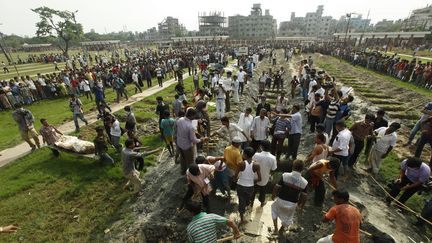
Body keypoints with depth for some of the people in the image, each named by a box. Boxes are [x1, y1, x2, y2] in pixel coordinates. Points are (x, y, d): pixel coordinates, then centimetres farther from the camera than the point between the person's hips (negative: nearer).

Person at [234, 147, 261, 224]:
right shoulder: (256, 165, -15)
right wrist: (252, 181, 7)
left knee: (241, 201, 18)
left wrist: (237, 179, 5)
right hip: (250, 187, 1)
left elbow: (235, 177, -17)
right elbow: (259, 179, -12)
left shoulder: (241, 164, -19)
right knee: (247, 201, 29)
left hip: (240, 186, -1)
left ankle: (242, 219, 31)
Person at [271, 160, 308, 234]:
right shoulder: (304, 182, -15)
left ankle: (275, 228, 34)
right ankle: (281, 229, 53)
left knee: (274, 208, 32)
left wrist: (273, 195, 4)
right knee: (288, 217, 31)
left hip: (281, 200, -1)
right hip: (292, 204, 1)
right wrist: (301, 204, 14)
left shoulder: (285, 176, -21)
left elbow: (276, 187, -15)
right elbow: (304, 196, -6)